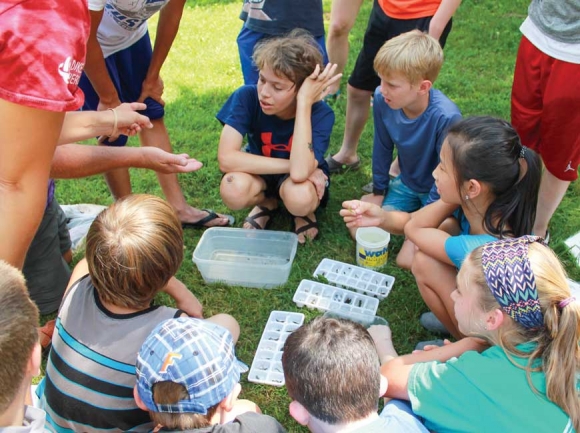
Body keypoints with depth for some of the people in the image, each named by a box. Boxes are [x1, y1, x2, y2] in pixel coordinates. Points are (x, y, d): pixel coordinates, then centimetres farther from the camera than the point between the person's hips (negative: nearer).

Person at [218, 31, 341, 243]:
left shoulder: (320, 113, -29)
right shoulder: (247, 97, -26)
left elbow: (300, 172, -44)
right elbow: (226, 158, -33)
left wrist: (304, 102, -44)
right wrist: (292, 165, -32)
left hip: (303, 179, -2)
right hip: (262, 173, 2)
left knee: (299, 197, -38)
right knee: (233, 189, -33)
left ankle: (305, 212, 3)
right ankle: (266, 202, 5)